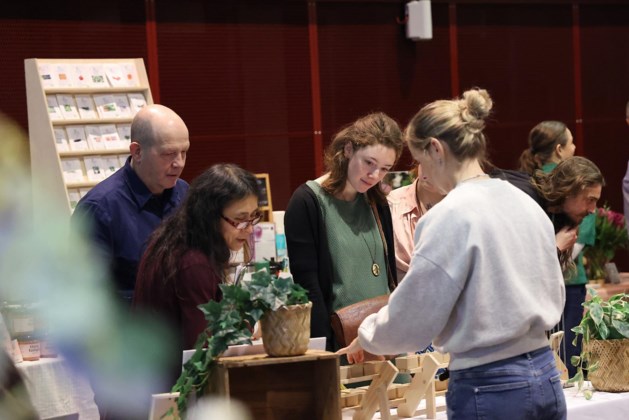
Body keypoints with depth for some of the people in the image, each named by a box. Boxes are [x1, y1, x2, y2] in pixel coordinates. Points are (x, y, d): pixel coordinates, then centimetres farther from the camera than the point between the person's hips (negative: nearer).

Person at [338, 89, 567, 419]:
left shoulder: (449, 217, -15)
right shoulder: (526, 204, 7)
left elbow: (410, 323, -10)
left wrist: (366, 337, 9)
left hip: (488, 390, -7)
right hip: (545, 378, 7)